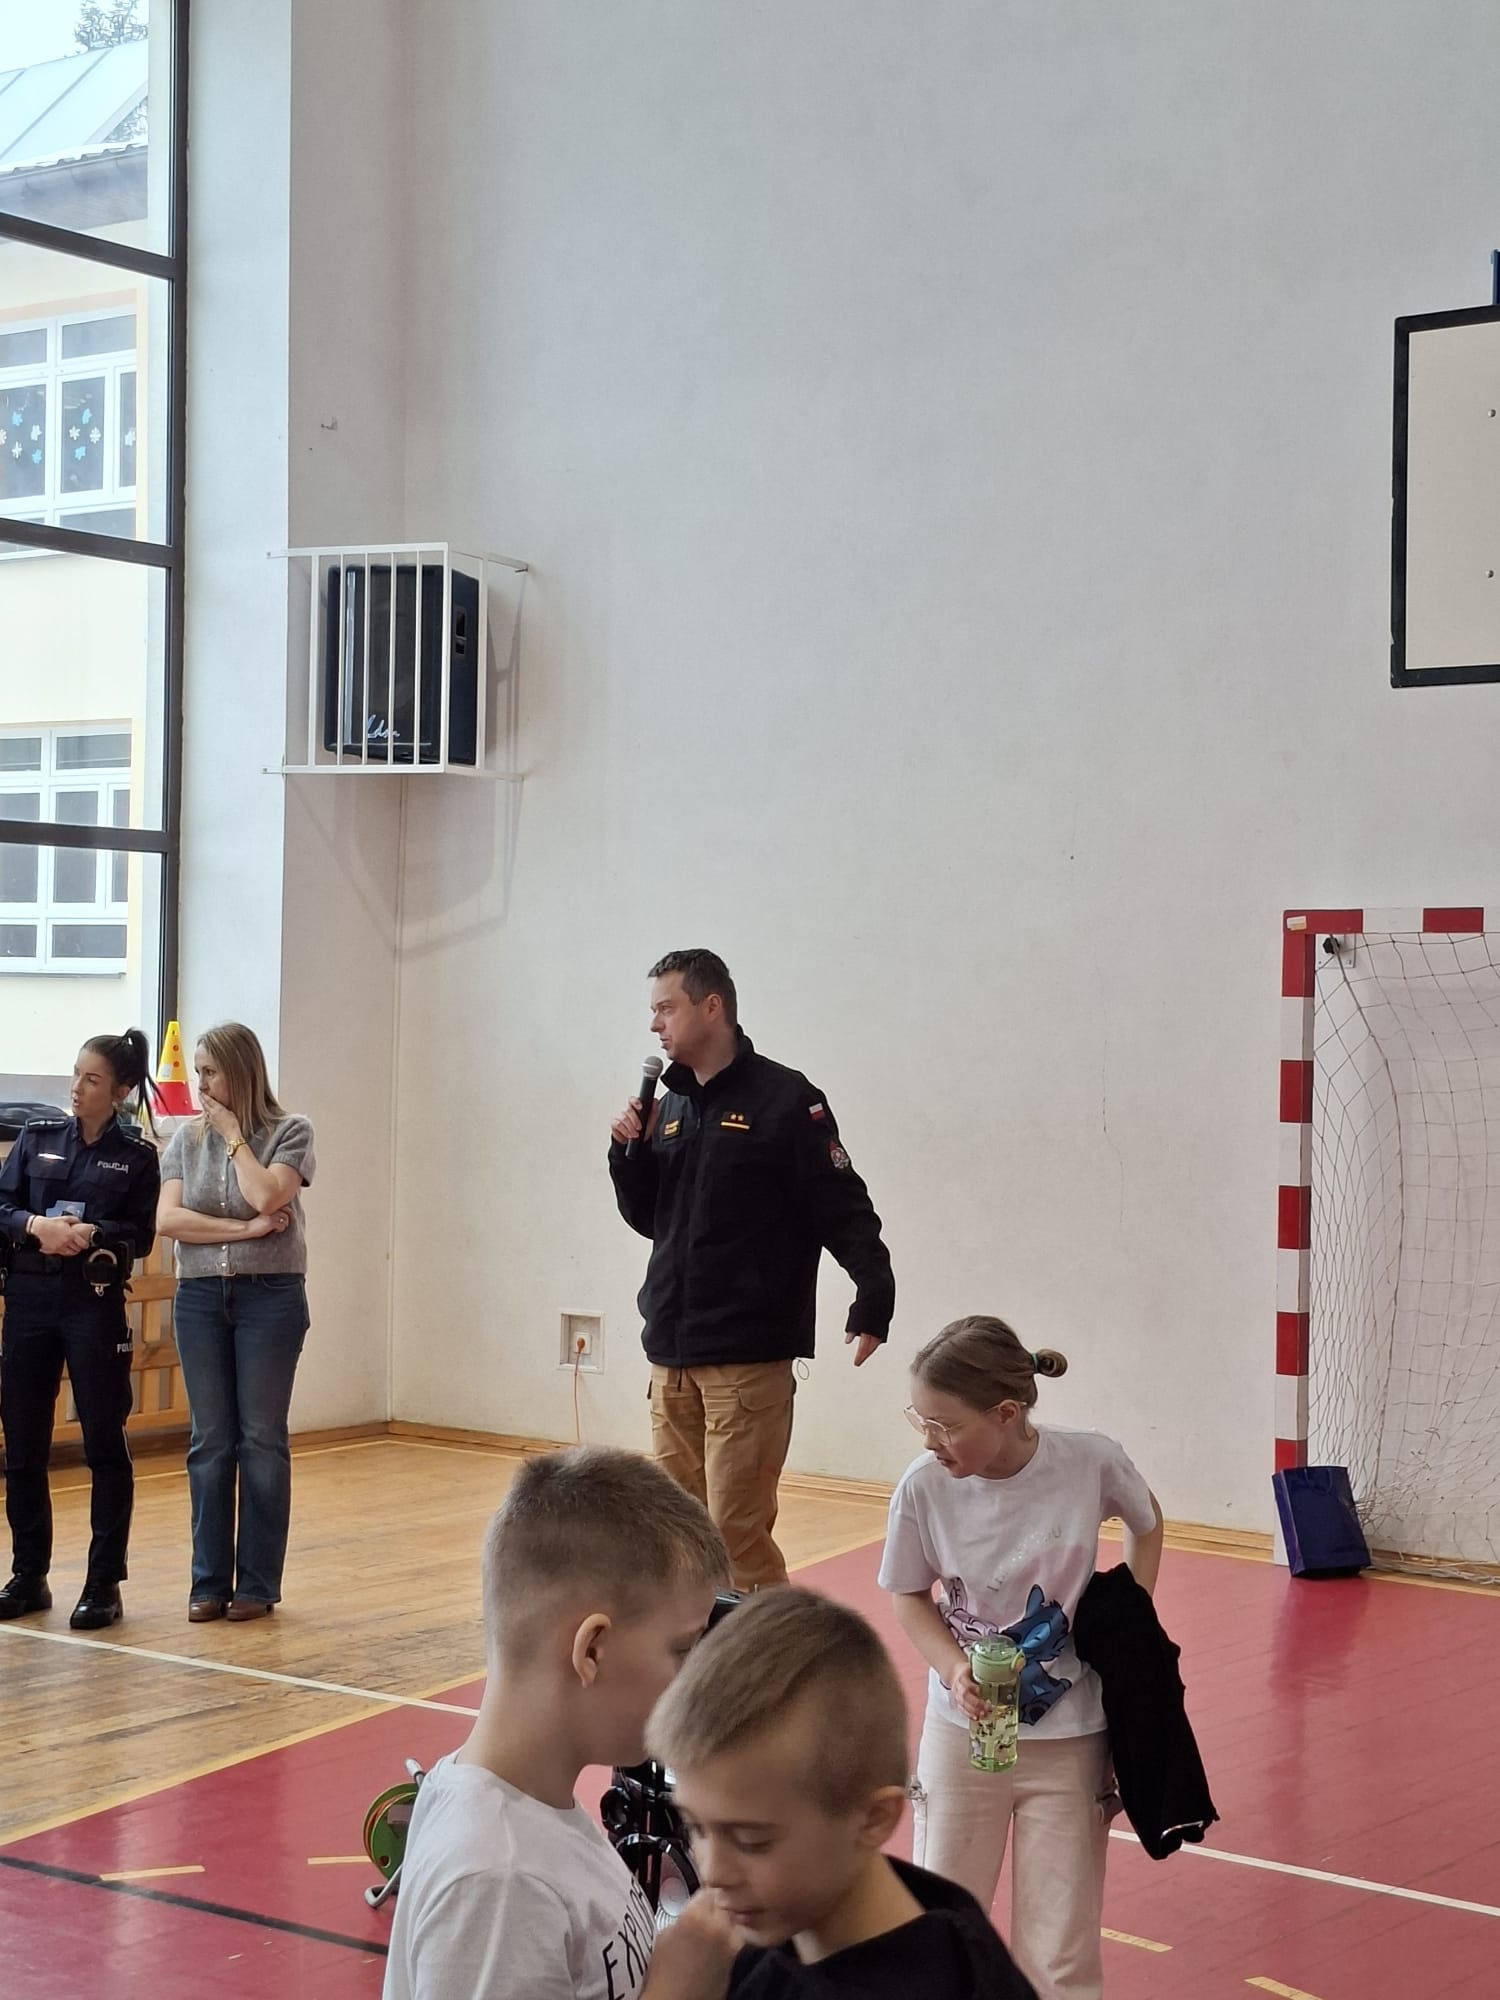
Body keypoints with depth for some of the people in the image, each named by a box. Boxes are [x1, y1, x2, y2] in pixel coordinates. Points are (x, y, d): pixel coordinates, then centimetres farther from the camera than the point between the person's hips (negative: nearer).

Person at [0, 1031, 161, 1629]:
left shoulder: (136, 1154, 1)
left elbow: (141, 1237, -3)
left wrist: (91, 1234, -20)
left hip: (95, 1303, -3)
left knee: (104, 1444, 0)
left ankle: (104, 1584, 8)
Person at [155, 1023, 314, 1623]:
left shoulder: (289, 1132, -1)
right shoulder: (187, 1139, 7)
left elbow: (266, 1196, -17)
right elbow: (168, 1219, -4)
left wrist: (234, 1135, -7)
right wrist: (246, 1229, -11)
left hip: (270, 1297, -3)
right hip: (200, 1297, 3)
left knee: (262, 1439, 1)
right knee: (209, 1442, 5)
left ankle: (258, 1584, 8)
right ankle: (209, 1583, 11)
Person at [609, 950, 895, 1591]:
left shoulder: (784, 1099, -6)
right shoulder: (669, 1107, 13)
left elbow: (843, 1211, -10)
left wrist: (875, 1296, -23)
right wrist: (628, 1151, 1)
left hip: (749, 1358, -7)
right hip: (671, 1356, 7)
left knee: (736, 1529, -8)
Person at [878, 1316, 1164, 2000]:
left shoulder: (1091, 1461, -17)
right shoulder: (923, 1488, -16)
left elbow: (1146, 1525, 7)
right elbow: (910, 1597, 1)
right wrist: (954, 1669, -17)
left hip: (1069, 1739, -1)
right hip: (963, 1730, 1)